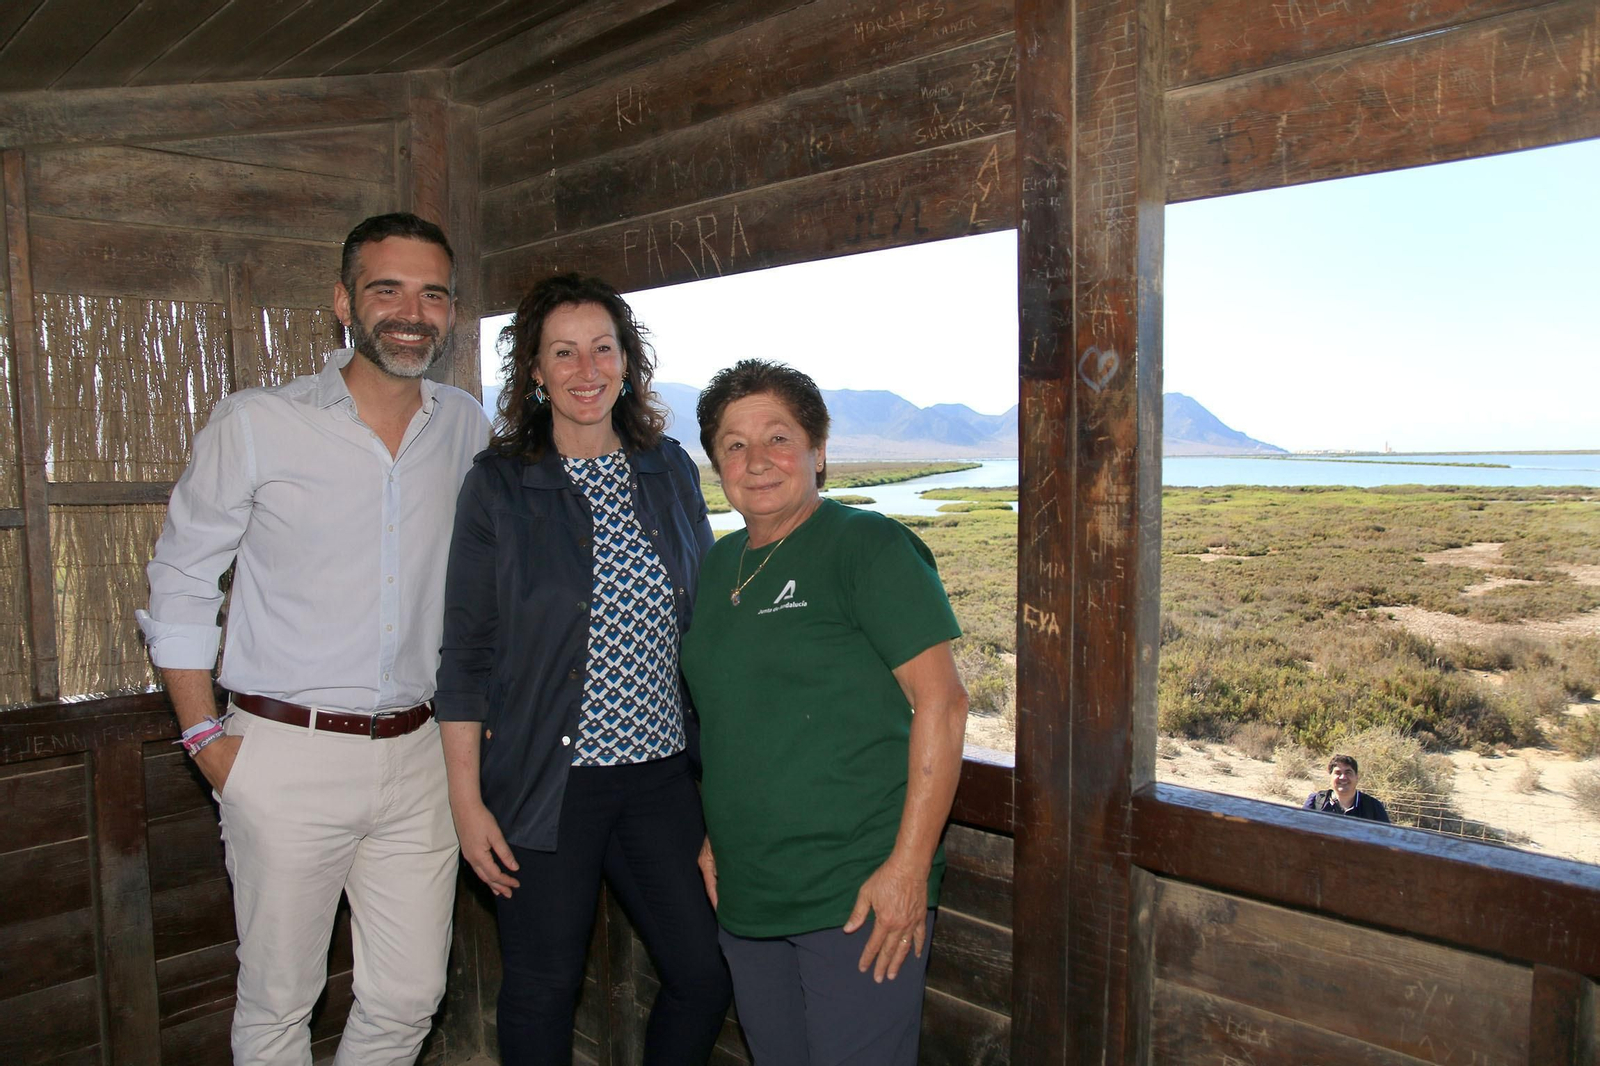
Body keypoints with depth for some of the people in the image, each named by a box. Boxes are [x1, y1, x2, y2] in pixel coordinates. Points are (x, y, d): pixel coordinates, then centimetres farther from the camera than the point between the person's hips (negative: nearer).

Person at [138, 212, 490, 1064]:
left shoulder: (467, 429, 5)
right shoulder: (255, 426, -6)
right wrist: (205, 737, -4)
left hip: (416, 755, 3)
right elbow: (180, 582, 0)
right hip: (287, 755, -3)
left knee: (409, 996, 12)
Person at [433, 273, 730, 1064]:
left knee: (706, 975, 8)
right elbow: (467, 651, -4)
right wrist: (466, 799, -7)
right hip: (548, 783, -3)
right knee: (543, 989, 10)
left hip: (661, 773, 3)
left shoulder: (671, 471, 5)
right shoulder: (498, 485, -5)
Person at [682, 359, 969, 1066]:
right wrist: (715, 839, 15)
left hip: (860, 894, -6)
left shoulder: (868, 547, -11)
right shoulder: (719, 565, 11)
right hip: (745, 896, 7)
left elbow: (942, 702, -16)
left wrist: (909, 866, -19)